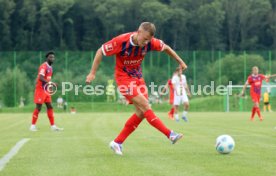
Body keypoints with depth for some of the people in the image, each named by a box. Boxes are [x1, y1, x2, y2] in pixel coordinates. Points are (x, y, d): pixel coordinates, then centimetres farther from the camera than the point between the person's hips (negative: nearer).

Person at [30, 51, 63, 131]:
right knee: (38, 107, -6)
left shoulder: (50, 67, 14)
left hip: (46, 90, 9)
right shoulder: (43, 66, -14)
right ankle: (33, 126, 2)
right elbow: (40, 78, -28)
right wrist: (48, 82, -40)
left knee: (50, 107, 6)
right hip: (40, 89, -9)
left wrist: (50, 84, 10)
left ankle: (53, 126, 8)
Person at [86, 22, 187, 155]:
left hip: (138, 77, 6)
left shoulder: (149, 42, -12)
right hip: (123, 77, -6)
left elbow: (165, 48, 7)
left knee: (141, 112, 0)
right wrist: (92, 73, -12)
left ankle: (117, 143, 7)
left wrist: (180, 62, 13)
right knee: (145, 106, -18)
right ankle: (170, 135, -21)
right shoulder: (121, 41, -25)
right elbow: (100, 52, -14)